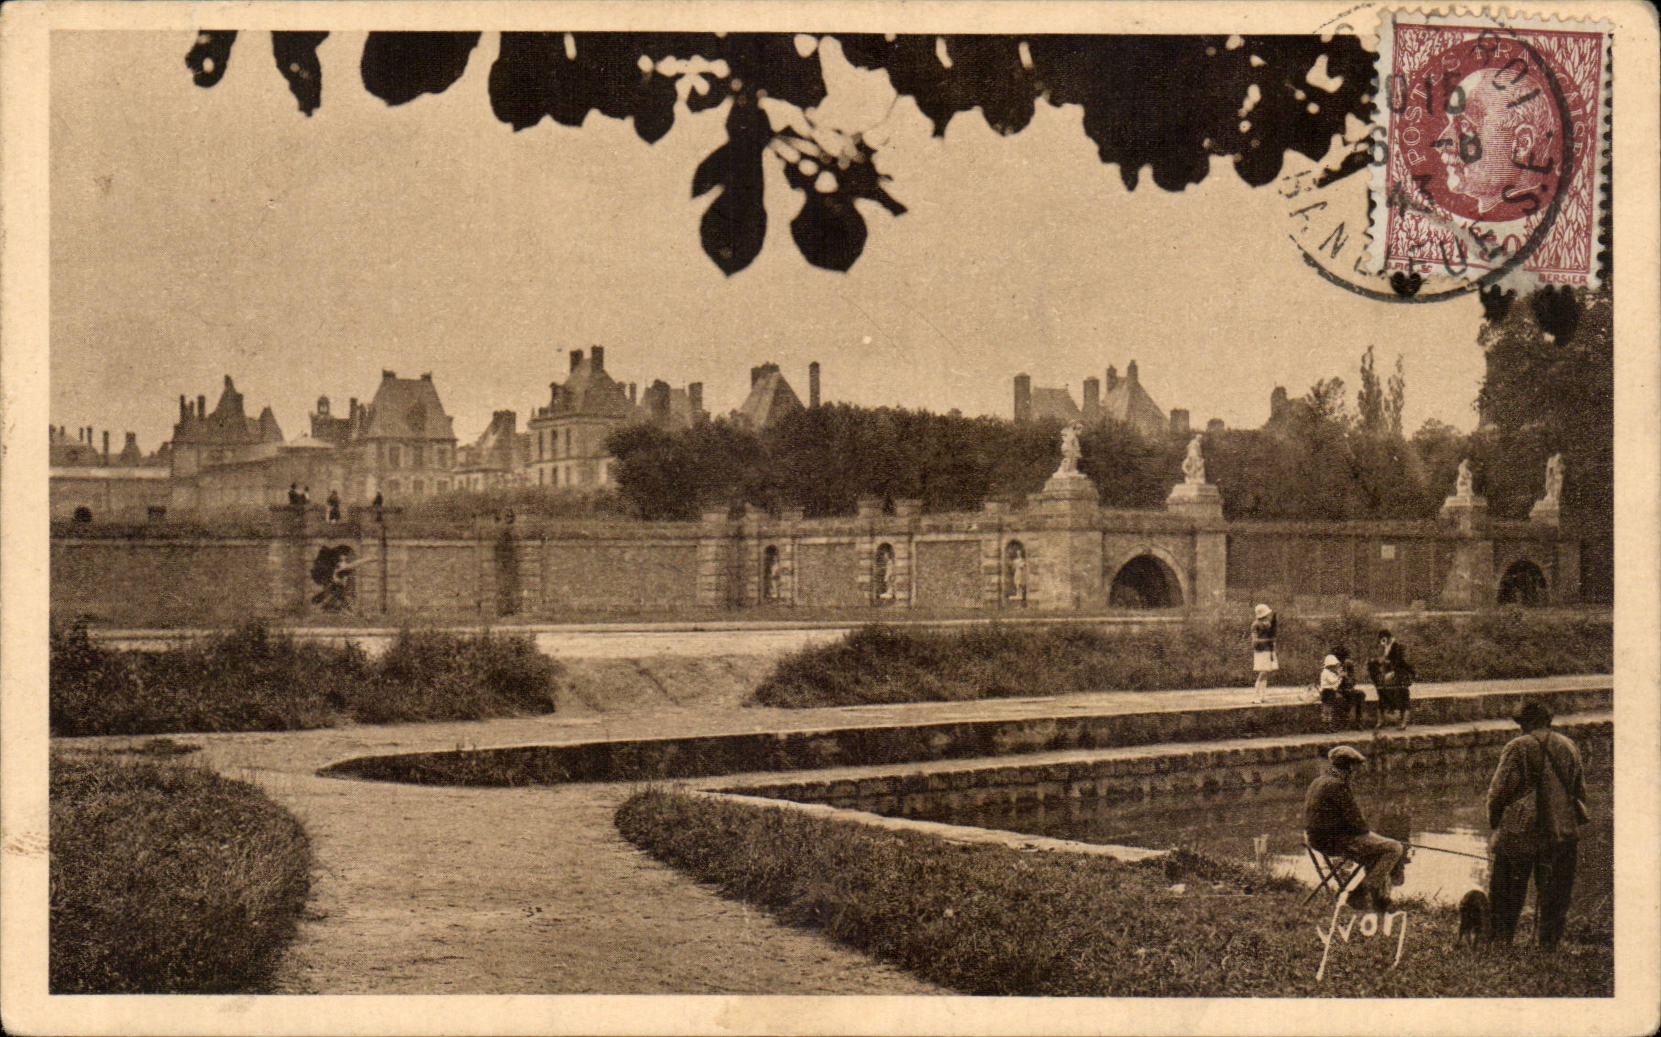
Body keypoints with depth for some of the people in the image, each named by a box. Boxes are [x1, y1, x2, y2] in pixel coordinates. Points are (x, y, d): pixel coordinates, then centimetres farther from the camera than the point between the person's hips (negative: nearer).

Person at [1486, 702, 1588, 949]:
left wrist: (1494, 822, 5)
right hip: (1562, 831, 3)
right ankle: (1547, 941, 13)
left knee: (1508, 890, 9)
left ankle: (1501, 937, 13)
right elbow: (1580, 789, 14)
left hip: (1519, 829, -3)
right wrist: (1575, 824, 23)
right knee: (1553, 892, 10)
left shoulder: (1517, 747, -7)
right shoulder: (1569, 748, 8)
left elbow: (1499, 789, -8)